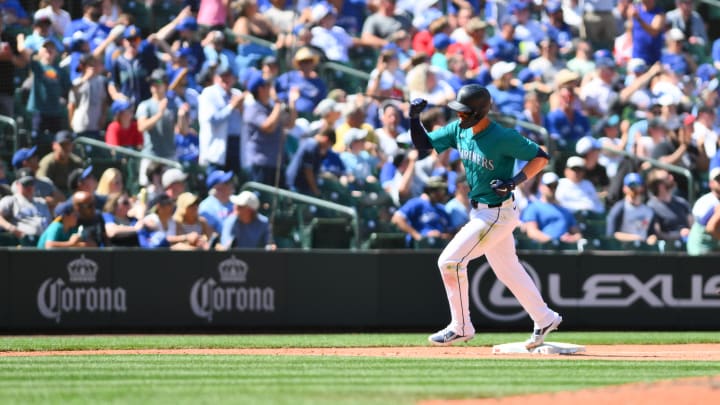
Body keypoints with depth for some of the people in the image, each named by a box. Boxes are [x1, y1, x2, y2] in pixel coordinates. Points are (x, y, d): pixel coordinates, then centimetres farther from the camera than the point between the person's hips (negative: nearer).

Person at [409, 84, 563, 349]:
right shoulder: (458, 130, 1)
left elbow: (541, 157, -14)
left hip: (497, 214, -9)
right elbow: (424, 144, 6)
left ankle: (461, 327, -1)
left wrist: (515, 181, -26)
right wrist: (414, 117, -11)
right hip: (481, 213, 9)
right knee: (507, 270, 18)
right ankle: (544, 319, 31)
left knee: (450, 261, -11)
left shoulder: (503, 138, -21)